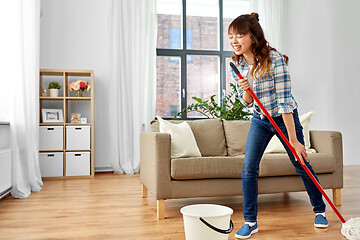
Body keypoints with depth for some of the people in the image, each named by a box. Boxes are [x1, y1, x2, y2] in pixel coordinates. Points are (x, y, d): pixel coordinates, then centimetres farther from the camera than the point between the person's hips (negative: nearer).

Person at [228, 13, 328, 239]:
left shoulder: (275, 59, -25)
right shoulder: (236, 65, -8)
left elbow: (284, 102, -27)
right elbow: (247, 103, -2)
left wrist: (293, 140, -27)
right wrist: (245, 91, -26)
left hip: (285, 118, -4)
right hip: (260, 120, 4)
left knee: (302, 165, 9)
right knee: (248, 168, -7)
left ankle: (320, 210, 34)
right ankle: (250, 222, 7)